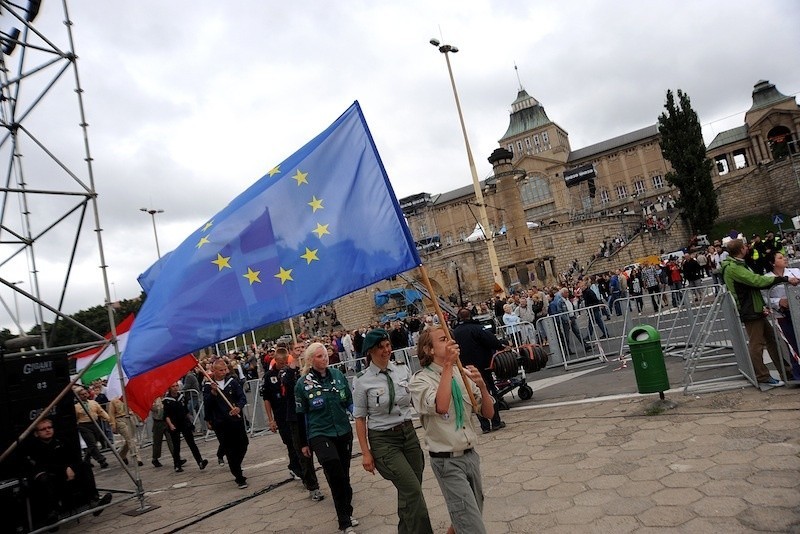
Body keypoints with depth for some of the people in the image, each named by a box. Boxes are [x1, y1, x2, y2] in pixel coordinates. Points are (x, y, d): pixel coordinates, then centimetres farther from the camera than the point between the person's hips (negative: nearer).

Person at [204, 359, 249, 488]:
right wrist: (213, 392, -22)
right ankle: (239, 478, 10)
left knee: (243, 445, 8)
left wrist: (238, 407, -22)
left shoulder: (232, 381, 2)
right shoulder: (208, 386, -1)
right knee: (230, 451, 1)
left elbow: (243, 397, -3)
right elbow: (206, 404, -8)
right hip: (220, 423, -2)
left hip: (237, 419, 2)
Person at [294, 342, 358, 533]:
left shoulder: (338, 375, -1)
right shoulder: (303, 383, -8)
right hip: (320, 434, -4)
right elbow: (301, 415, -1)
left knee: (343, 474, 14)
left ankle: (346, 516, 33)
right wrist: (304, 443, 3)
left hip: (344, 431, 4)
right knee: (336, 475, -16)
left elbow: (349, 401, 10)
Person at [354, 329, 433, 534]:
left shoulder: (403, 370, 0)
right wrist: (365, 452, -7)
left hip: (409, 433, 4)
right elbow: (360, 419, -5)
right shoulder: (363, 382, -10)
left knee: (409, 492, 12)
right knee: (413, 490, -10)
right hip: (382, 440, -4)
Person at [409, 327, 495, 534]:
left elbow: (488, 413, 4)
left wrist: (481, 385, -14)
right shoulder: (420, 380, -13)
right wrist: (448, 364, -28)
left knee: (468, 516, 23)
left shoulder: (461, 374, 1)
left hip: (470, 455, 6)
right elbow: (441, 407, -33)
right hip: (447, 461, -6)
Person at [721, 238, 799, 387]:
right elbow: (757, 280, -28)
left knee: (771, 338, 16)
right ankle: (762, 377, 6)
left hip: (756, 309, 10)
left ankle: (783, 369, 26)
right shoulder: (732, 268, -20)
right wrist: (785, 279, -26)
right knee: (757, 344, -3)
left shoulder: (737, 265, 14)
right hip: (750, 312, -10)